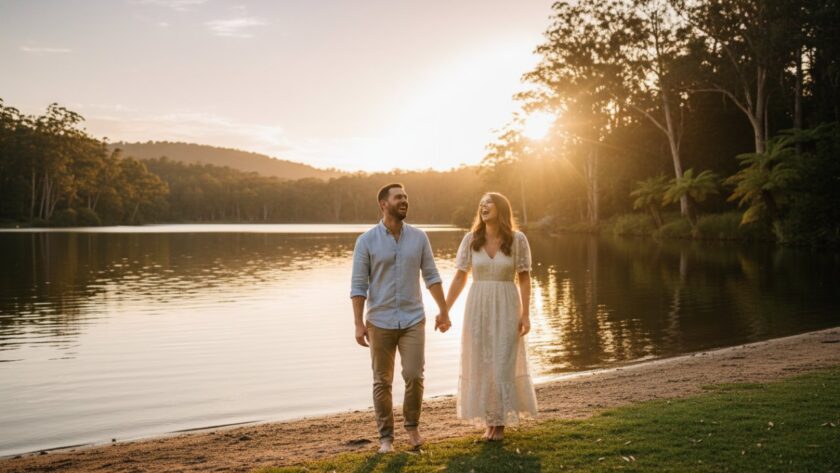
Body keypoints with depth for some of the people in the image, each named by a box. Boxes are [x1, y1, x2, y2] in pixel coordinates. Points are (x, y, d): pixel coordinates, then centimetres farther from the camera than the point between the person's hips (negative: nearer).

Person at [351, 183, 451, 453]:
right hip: (380, 322, -1)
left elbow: (431, 276, 7)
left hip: (413, 319, 1)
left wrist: (444, 311, 5)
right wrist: (359, 323, -11)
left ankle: (412, 425, 19)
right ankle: (386, 437, 18)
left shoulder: (419, 237, 2)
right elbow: (358, 285, -6)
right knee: (382, 382, 5)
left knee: (414, 376, -6)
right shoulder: (366, 241, -6)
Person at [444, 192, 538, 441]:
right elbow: (460, 277, 3)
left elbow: (524, 278, -3)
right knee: (481, 364, 5)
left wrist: (525, 314, -9)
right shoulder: (471, 239, 0)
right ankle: (489, 421, 18)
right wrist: (444, 309, 0)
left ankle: (500, 423, 11)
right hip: (477, 308, 2)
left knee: (503, 363, -3)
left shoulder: (517, 239, -5)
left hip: (506, 308, -2)